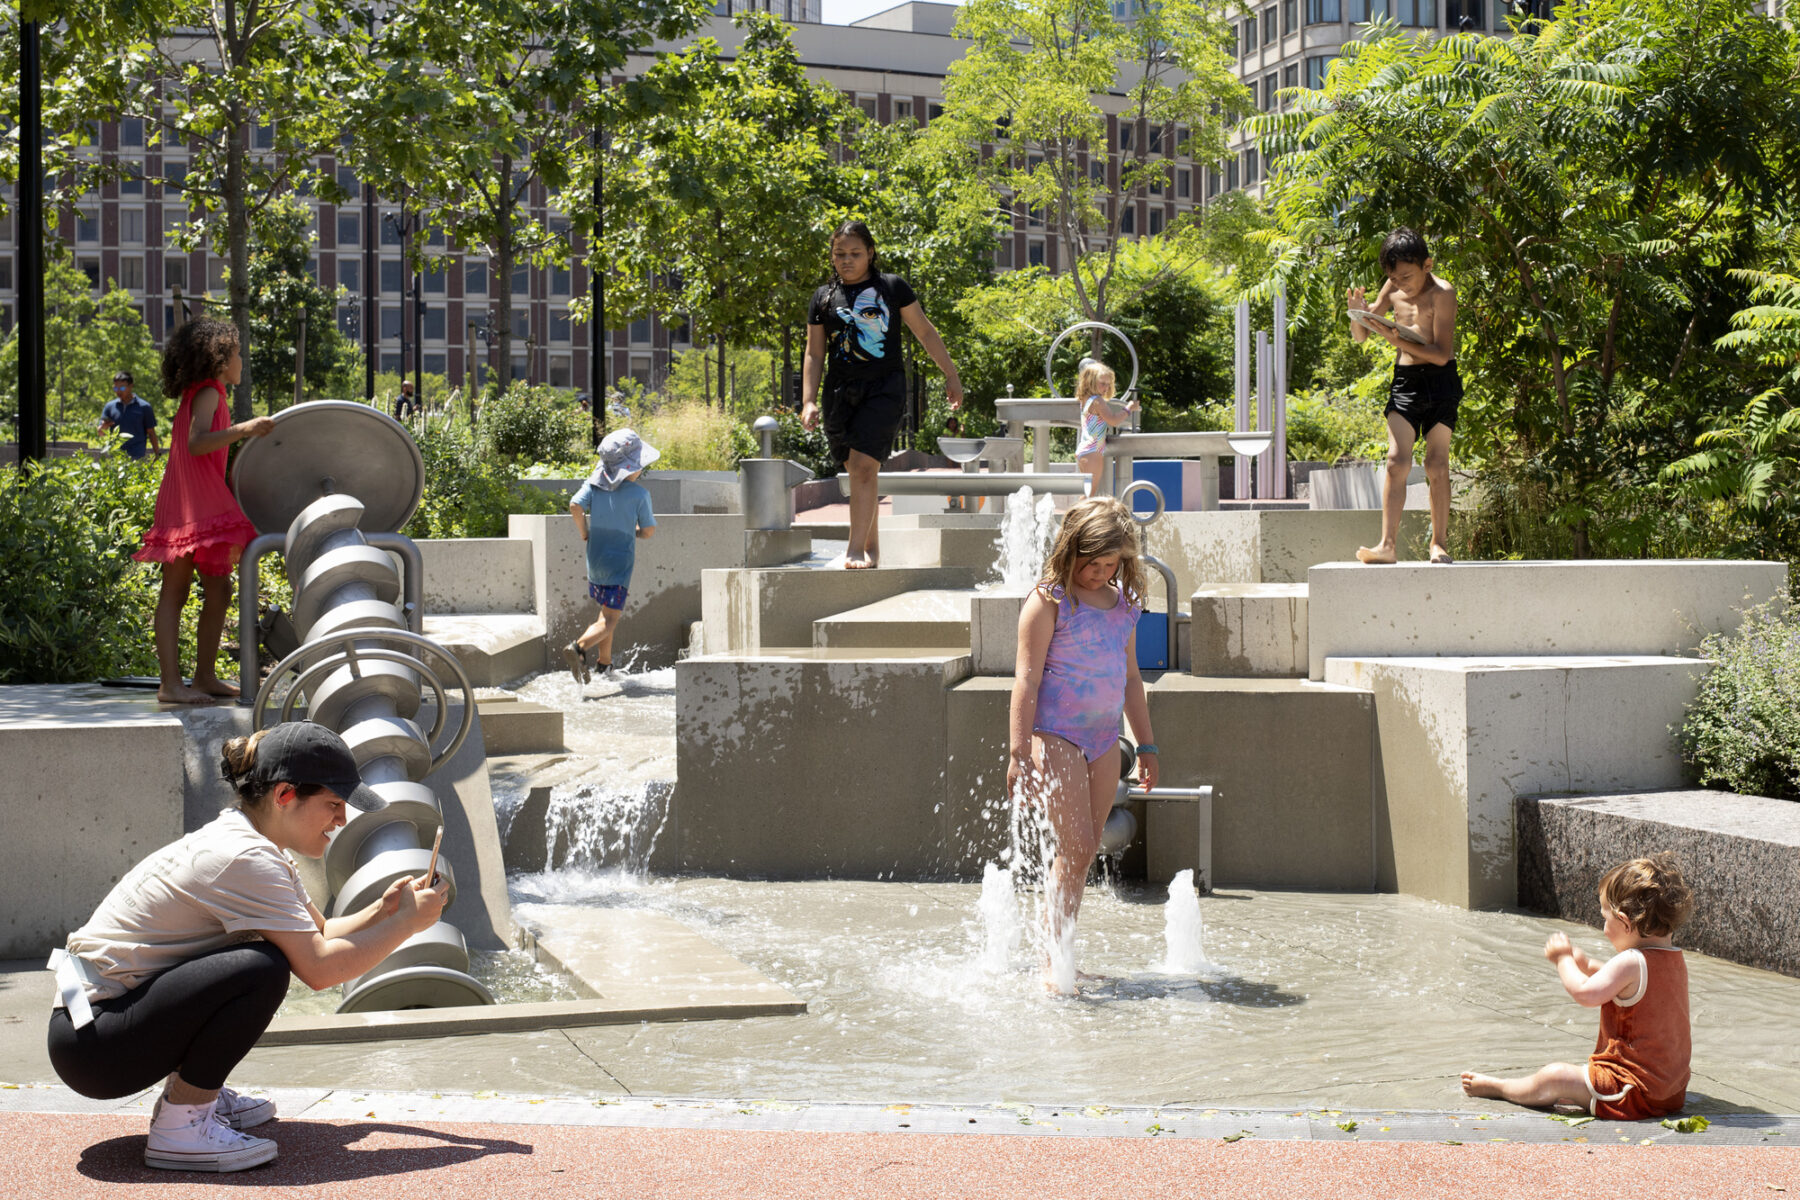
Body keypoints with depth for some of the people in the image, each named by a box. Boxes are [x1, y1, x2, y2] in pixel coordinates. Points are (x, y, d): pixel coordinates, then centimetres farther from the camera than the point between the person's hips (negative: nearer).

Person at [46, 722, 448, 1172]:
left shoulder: (248, 842, 9)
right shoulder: (242, 859, -21)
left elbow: (319, 934, 16)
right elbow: (319, 968, -23)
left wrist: (381, 911, -2)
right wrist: (406, 923, -12)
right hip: (91, 1042, -10)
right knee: (264, 971, -26)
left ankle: (192, 1093, 14)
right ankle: (180, 1126, -13)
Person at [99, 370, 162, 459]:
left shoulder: (144, 407, 1)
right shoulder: (110, 406, 9)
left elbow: (151, 433, 5)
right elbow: (100, 432, 9)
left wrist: (157, 455, 3)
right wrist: (104, 427, -15)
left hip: (136, 456, -3)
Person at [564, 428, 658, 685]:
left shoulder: (594, 484, -3)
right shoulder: (639, 494, -13)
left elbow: (575, 505, -15)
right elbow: (648, 530, -9)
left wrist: (584, 533, 0)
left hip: (595, 558, 6)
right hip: (620, 562, -6)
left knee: (608, 611, 25)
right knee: (609, 621, -7)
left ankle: (603, 662, 32)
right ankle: (579, 647, -32)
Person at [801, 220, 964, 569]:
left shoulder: (893, 288, 4)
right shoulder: (824, 298, 9)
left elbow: (925, 332, 11)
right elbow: (814, 354, 10)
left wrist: (951, 374, 11)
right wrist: (809, 401, 2)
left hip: (884, 388, -3)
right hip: (841, 392, 3)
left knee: (863, 465, -17)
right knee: (859, 471, 8)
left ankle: (856, 549, -18)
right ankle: (872, 548, 22)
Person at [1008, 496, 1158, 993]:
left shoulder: (1123, 604, 13)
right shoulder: (1049, 600, -7)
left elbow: (1130, 678, 21)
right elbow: (1027, 677, -10)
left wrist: (1146, 744, 21)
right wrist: (1019, 752, -14)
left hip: (1103, 741, 6)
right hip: (1055, 734, -6)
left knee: (1083, 852, 7)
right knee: (1075, 847, -13)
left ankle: (1062, 955, 15)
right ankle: (1057, 963, -8)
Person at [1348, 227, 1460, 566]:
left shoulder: (1442, 294, -11)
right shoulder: (1393, 290, 7)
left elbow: (1441, 353, -19)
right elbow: (1360, 336, 14)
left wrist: (1397, 340, -26)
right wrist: (1358, 314, -8)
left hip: (1440, 383, -4)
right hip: (1404, 382, 4)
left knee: (1437, 465, -1)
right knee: (1397, 461, -9)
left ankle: (1439, 543, 8)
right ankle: (1388, 544, -16)